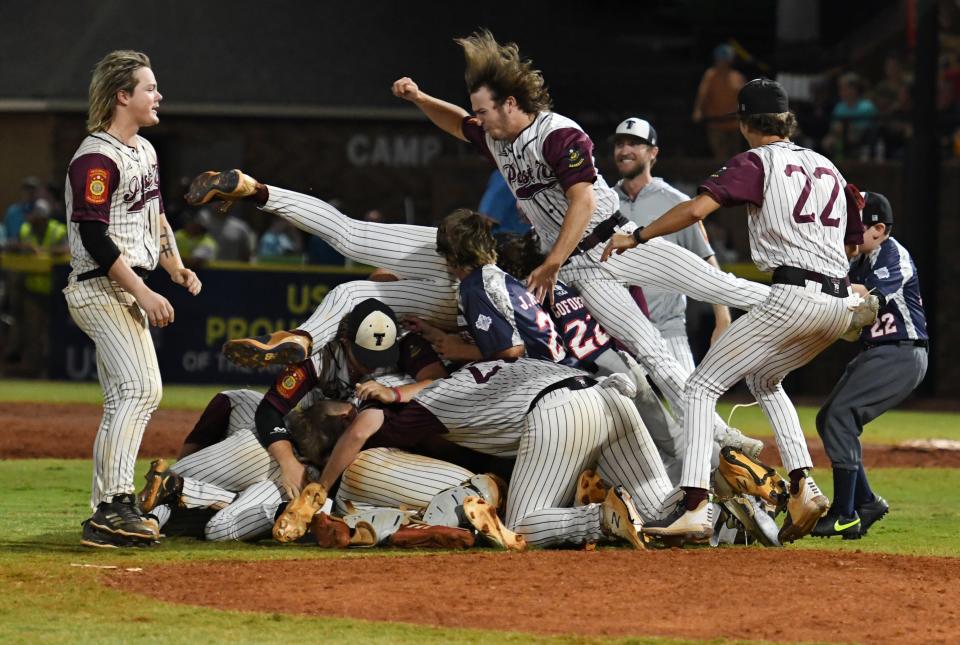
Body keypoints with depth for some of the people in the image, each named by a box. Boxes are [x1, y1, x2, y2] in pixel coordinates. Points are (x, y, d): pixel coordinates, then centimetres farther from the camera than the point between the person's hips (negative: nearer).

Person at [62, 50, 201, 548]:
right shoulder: (97, 158, -16)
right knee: (142, 388, -21)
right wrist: (145, 294, -22)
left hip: (127, 292, 10)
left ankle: (105, 515, 13)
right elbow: (94, 237, -21)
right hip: (101, 289, -10)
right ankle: (116, 503, -26)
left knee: (123, 401, 10)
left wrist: (176, 267, 10)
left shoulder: (144, 150, 16)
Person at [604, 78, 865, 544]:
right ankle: (803, 486, 12)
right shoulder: (828, 167, 21)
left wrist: (637, 237, -4)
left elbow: (696, 209, -12)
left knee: (703, 385, -3)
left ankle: (695, 508, -18)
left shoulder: (756, 163, 1)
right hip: (840, 305, 7)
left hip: (793, 297, -7)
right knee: (763, 378, 30)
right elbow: (852, 244, 25)